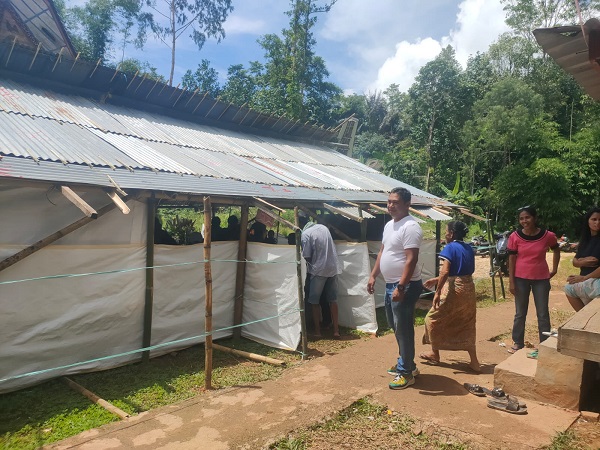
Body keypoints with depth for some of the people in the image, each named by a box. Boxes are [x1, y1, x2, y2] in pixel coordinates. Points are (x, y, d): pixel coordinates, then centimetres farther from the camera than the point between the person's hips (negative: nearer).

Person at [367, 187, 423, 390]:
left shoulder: (410, 227, -18)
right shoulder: (389, 225, 12)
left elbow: (411, 260, -24)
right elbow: (382, 252, 19)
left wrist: (400, 287, -27)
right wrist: (373, 276, 15)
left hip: (405, 286, -10)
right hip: (390, 284, 10)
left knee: (403, 329, 0)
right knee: (396, 327, 19)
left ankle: (406, 373, 13)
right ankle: (406, 363, 34)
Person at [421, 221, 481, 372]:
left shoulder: (450, 248, -13)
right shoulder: (469, 248, 10)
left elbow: (445, 272, -23)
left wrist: (438, 292, -19)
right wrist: (437, 280, 19)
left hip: (454, 290, -7)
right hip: (469, 289, 8)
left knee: (434, 319, 11)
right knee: (466, 325, 16)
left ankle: (435, 354, 24)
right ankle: (474, 361, 17)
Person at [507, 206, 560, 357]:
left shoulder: (548, 236, -9)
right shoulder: (515, 237, -10)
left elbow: (556, 250, 12)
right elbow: (512, 259, -5)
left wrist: (554, 269, 8)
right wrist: (511, 281, -7)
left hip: (541, 279, 0)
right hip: (521, 279, 0)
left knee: (543, 313, 9)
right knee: (520, 313, 11)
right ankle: (518, 342, 24)